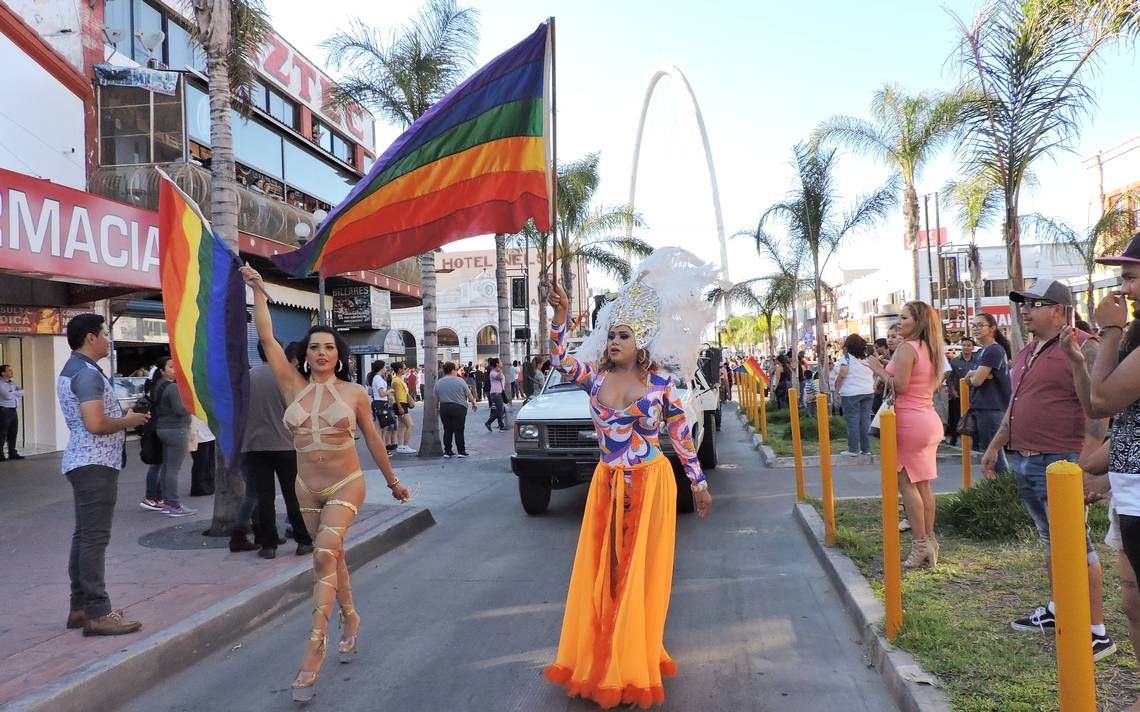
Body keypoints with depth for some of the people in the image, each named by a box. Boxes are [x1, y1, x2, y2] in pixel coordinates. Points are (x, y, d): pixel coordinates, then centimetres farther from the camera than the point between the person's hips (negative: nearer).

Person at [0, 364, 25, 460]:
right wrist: (17, 392, 0)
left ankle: (12, 453, 15)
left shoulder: (12, 383, 17)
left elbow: (21, 393, 9)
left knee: (13, 433, 9)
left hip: (13, 411, 7)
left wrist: (13, 392, -8)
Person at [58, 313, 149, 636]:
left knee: (84, 536, 14)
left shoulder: (71, 370, 17)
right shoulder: (88, 373, -16)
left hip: (83, 461, 11)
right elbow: (96, 424, -26)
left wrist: (124, 416, 15)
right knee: (95, 537, -9)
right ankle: (97, 613, -6)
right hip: (95, 463, -11)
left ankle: (80, 607, 21)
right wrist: (129, 421, -9)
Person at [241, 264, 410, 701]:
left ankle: (313, 652, -16)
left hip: (346, 485, -3)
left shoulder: (355, 393, -4)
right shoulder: (293, 385, -1)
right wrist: (259, 291, -11)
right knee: (331, 559, 17)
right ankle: (350, 619, 40)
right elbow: (266, 337, -6)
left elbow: (373, 440, 6)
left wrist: (393, 481, 13)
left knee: (325, 556, -18)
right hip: (307, 488, 3)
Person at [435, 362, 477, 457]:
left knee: (447, 430, 8)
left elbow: (436, 398, 10)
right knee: (459, 430, 0)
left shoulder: (438, 383, 4)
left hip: (444, 408, 4)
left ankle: (447, 451, 10)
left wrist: (437, 409, 22)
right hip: (459, 408, -4)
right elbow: (469, 394, 0)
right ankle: (461, 451, 2)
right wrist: (473, 403, 14)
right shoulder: (460, 381, -6)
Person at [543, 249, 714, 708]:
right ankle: (600, 658, 23)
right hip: (608, 485, 3)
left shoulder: (660, 383, -5)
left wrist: (699, 483, 5)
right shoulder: (594, 377, 2)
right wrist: (560, 318, -22)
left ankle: (635, 662, 21)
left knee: (641, 572, 5)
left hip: (650, 484, -3)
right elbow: (559, 359, -10)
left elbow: (681, 436, 2)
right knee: (601, 570, 8)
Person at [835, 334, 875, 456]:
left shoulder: (846, 356, -5)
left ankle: (853, 449, 1)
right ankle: (866, 449, 9)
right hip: (868, 392, 5)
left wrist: (837, 391, -7)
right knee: (865, 420, 7)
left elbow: (842, 375, -13)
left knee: (853, 421, -1)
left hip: (851, 393, -5)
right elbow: (873, 374, 12)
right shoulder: (867, 357, 13)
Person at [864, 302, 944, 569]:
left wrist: (877, 368, -8)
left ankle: (920, 544, -3)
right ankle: (930, 542, 15)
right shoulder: (930, 350, 14)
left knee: (906, 483, -3)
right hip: (930, 419, 9)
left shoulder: (906, 348, -13)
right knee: (923, 484, 12)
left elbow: (899, 386, -20)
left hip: (910, 421, -9)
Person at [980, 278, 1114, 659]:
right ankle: (1058, 610, 31)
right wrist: (995, 446, 22)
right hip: (1024, 462, 9)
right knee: (1051, 541, 19)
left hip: (1058, 463, -9)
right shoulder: (1027, 352, 16)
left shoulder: (1081, 348, -11)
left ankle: (1098, 632, 3)